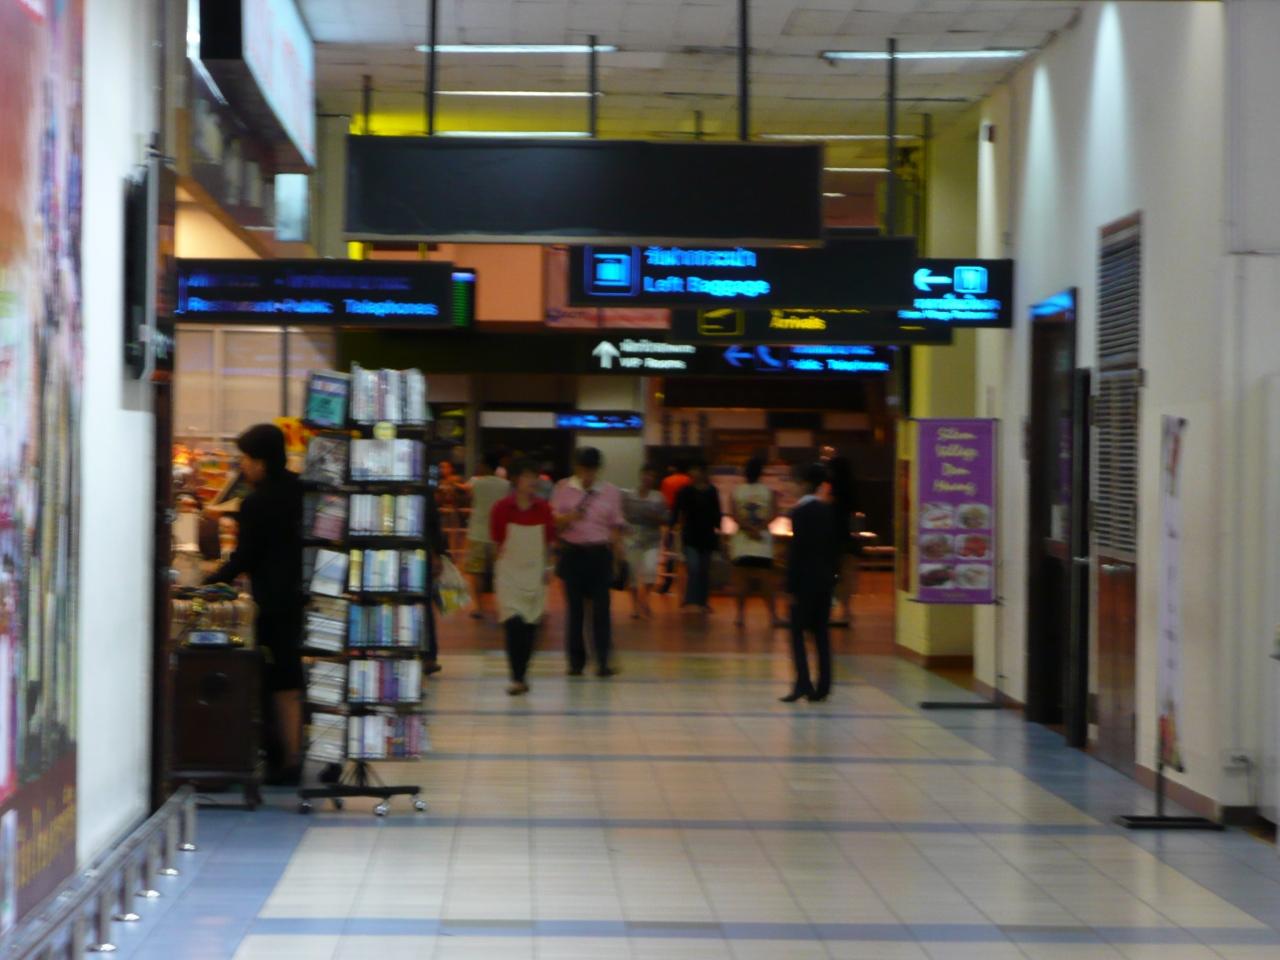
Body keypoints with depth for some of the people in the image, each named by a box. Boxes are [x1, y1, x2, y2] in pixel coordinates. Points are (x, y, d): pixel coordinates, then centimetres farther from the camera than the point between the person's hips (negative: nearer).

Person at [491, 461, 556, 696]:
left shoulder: (543, 509, 1)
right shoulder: (502, 508, -6)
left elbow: (548, 542, 8)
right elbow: (497, 541, 2)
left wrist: (546, 568, 3)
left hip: (535, 573, 3)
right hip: (509, 573, -3)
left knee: (530, 627, 5)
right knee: (513, 624, -13)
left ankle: (522, 675, 18)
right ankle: (517, 678, -13)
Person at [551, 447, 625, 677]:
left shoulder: (610, 492, 7)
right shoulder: (563, 489, 4)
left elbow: (616, 527, 10)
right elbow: (553, 523, 5)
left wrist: (618, 558, 4)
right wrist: (568, 518, -17)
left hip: (600, 554, 0)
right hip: (572, 552, 0)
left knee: (601, 607, -6)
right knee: (575, 608, 2)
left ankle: (603, 661, -5)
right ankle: (576, 661, 10)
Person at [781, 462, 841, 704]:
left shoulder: (800, 512, -12)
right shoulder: (829, 511, 7)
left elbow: (797, 550, -14)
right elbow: (835, 546, 9)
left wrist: (791, 587, -11)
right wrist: (833, 574, 16)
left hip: (805, 581, -6)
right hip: (826, 579, 6)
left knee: (797, 632, -1)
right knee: (821, 633, 8)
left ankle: (803, 684, -10)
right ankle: (822, 687, 5)